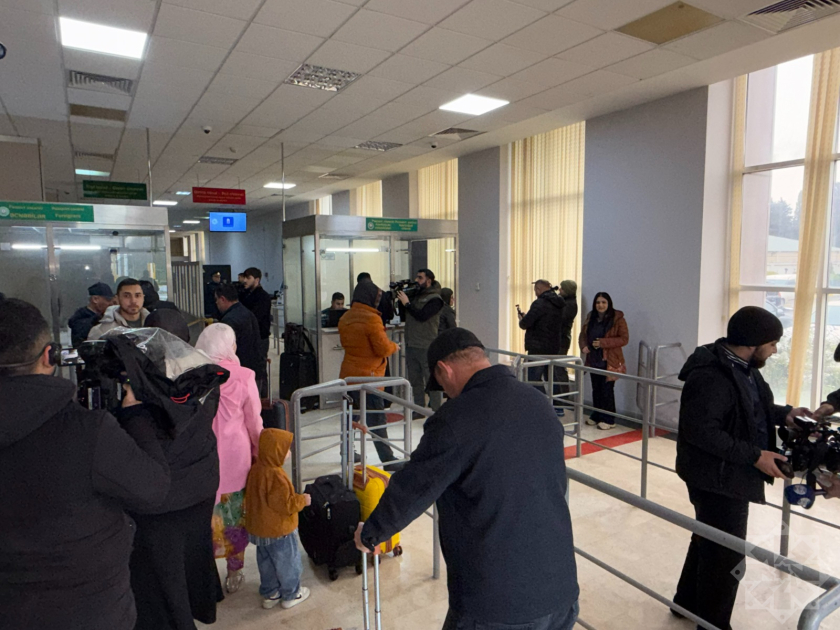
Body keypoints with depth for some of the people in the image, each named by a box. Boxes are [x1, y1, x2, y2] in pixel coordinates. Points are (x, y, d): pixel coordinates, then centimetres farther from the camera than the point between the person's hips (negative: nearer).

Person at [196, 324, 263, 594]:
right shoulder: (243, 377, -12)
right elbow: (254, 422, -2)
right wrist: (260, 452, 15)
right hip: (234, 457, -1)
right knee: (234, 513, 15)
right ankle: (234, 572, 28)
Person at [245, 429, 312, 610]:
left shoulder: (256, 469, -3)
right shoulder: (276, 476, -31)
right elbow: (284, 504, -29)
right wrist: (302, 500, -13)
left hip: (258, 528, 8)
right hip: (278, 530, -8)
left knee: (266, 562, 23)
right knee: (288, 562, 12)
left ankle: (269, 594, 37)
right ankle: (291, 595, 27)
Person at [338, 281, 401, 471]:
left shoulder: (345, 319, 5)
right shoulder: (372, 319, -18)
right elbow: (383, 348, -16)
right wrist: (394, 346, 2)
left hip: (347, 375, 7)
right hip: (368, 376, -7)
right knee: (377, 421, 0)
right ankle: (388, 461, 6)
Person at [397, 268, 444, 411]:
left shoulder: (434, 299, -8)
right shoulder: (414, 296, 14)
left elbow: (422, 316, -21)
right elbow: (404, 318, 15)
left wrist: (407, 303, -13)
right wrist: (401, 301, 2)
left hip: (426, 347, -8)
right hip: (410, 345, 8)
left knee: (431, 380, -2)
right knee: (415, 380, 13)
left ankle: (436, 411, 4)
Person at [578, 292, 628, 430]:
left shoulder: (618, 318, -9)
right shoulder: (590, 317, 9)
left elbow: (624, 339, -12)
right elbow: (583, 335, 16)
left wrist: (603, 343, -21)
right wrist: (583, 346, -6)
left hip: (609, 361, -5)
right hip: (593, 360, 5)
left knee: (607, 390, -1)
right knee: (596, 389, 14)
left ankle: (608, 420, 11)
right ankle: (596, 416, 27)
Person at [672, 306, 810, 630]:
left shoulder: (742, 367, 3)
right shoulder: (711, 376, -28)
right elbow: (702, 431, -31)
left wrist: (784, 413, 2)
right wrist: (755, 455, -26)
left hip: (730, 476, 11)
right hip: (717, 480, -11)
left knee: (708, 542, 26)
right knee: (726, 557, 4)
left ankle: (688, 601, 46)